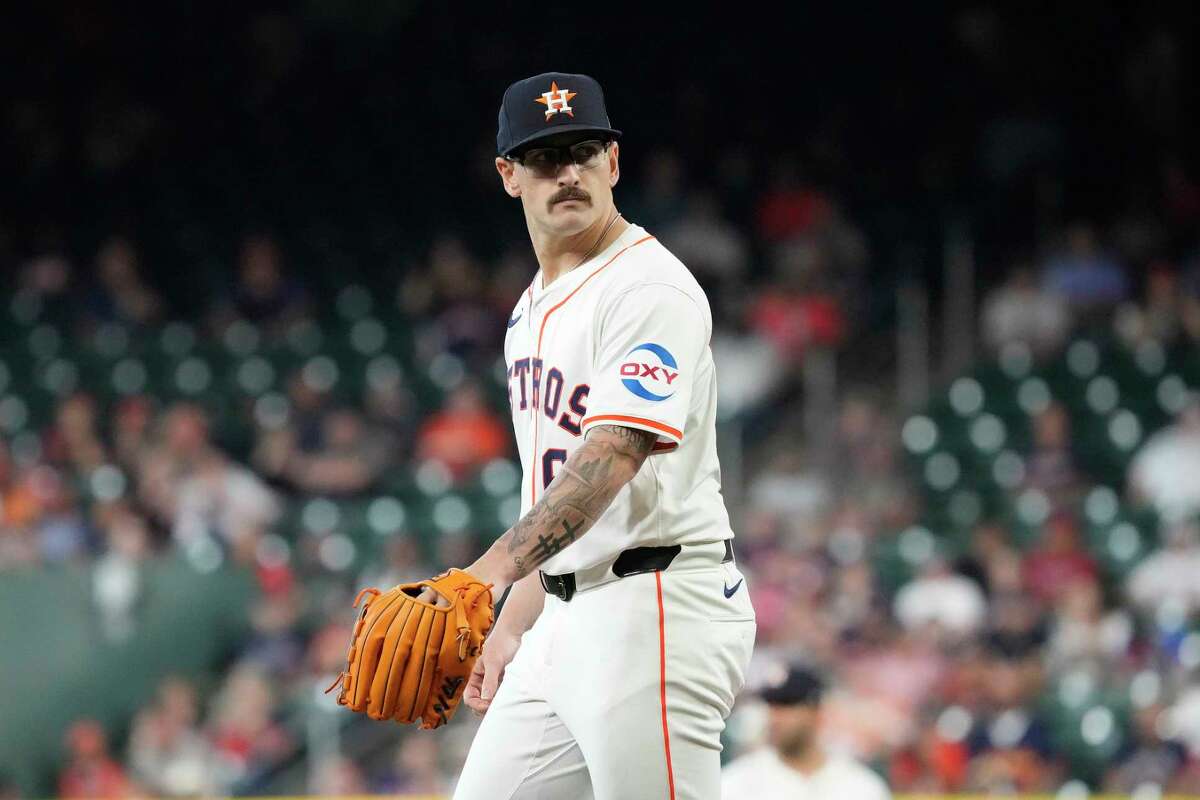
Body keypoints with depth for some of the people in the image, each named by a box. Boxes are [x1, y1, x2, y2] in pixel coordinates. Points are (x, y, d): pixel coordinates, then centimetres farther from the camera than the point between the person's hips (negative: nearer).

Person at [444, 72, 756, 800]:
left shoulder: (651, 288, -12)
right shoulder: (533, 310, 19)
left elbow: (612, 456, -26)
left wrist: (493, 568, -38)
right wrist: (512, 626, 20)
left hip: (657, 611, -9)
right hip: (566, 622, 9)